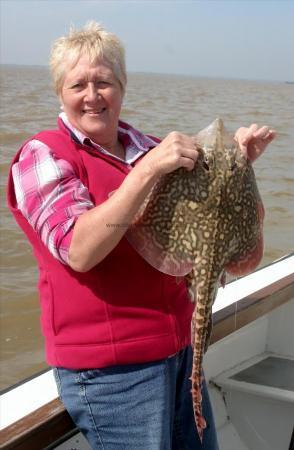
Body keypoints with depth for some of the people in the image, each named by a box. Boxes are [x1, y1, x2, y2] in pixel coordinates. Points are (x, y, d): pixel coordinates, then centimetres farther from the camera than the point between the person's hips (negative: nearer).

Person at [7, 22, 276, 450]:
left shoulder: (145, 145, 8)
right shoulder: (44, 155, -9)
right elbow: (79, 251, -23)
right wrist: (148, 168, -27)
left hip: (180, 345, 7)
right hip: (108, 363, -6)